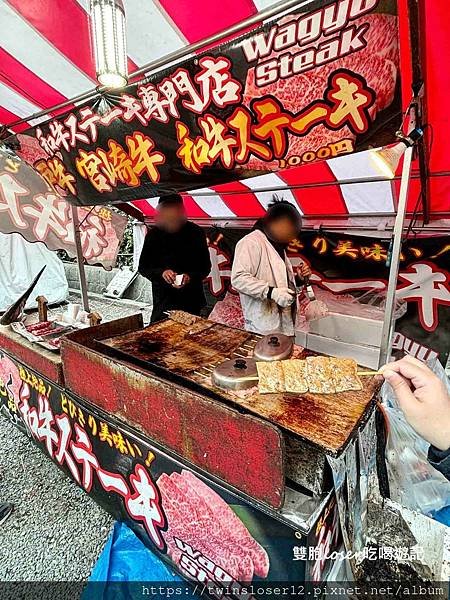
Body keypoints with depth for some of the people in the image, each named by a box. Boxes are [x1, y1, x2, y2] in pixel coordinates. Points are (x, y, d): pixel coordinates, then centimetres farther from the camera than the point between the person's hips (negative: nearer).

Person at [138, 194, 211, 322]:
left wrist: (190, 276, -17)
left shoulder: (195, 232, -3)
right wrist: (161, 273, -14)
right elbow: (143, 267, 5)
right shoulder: (153, 234, 1)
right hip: (163, 301, 1)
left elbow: (206, 266, 2)